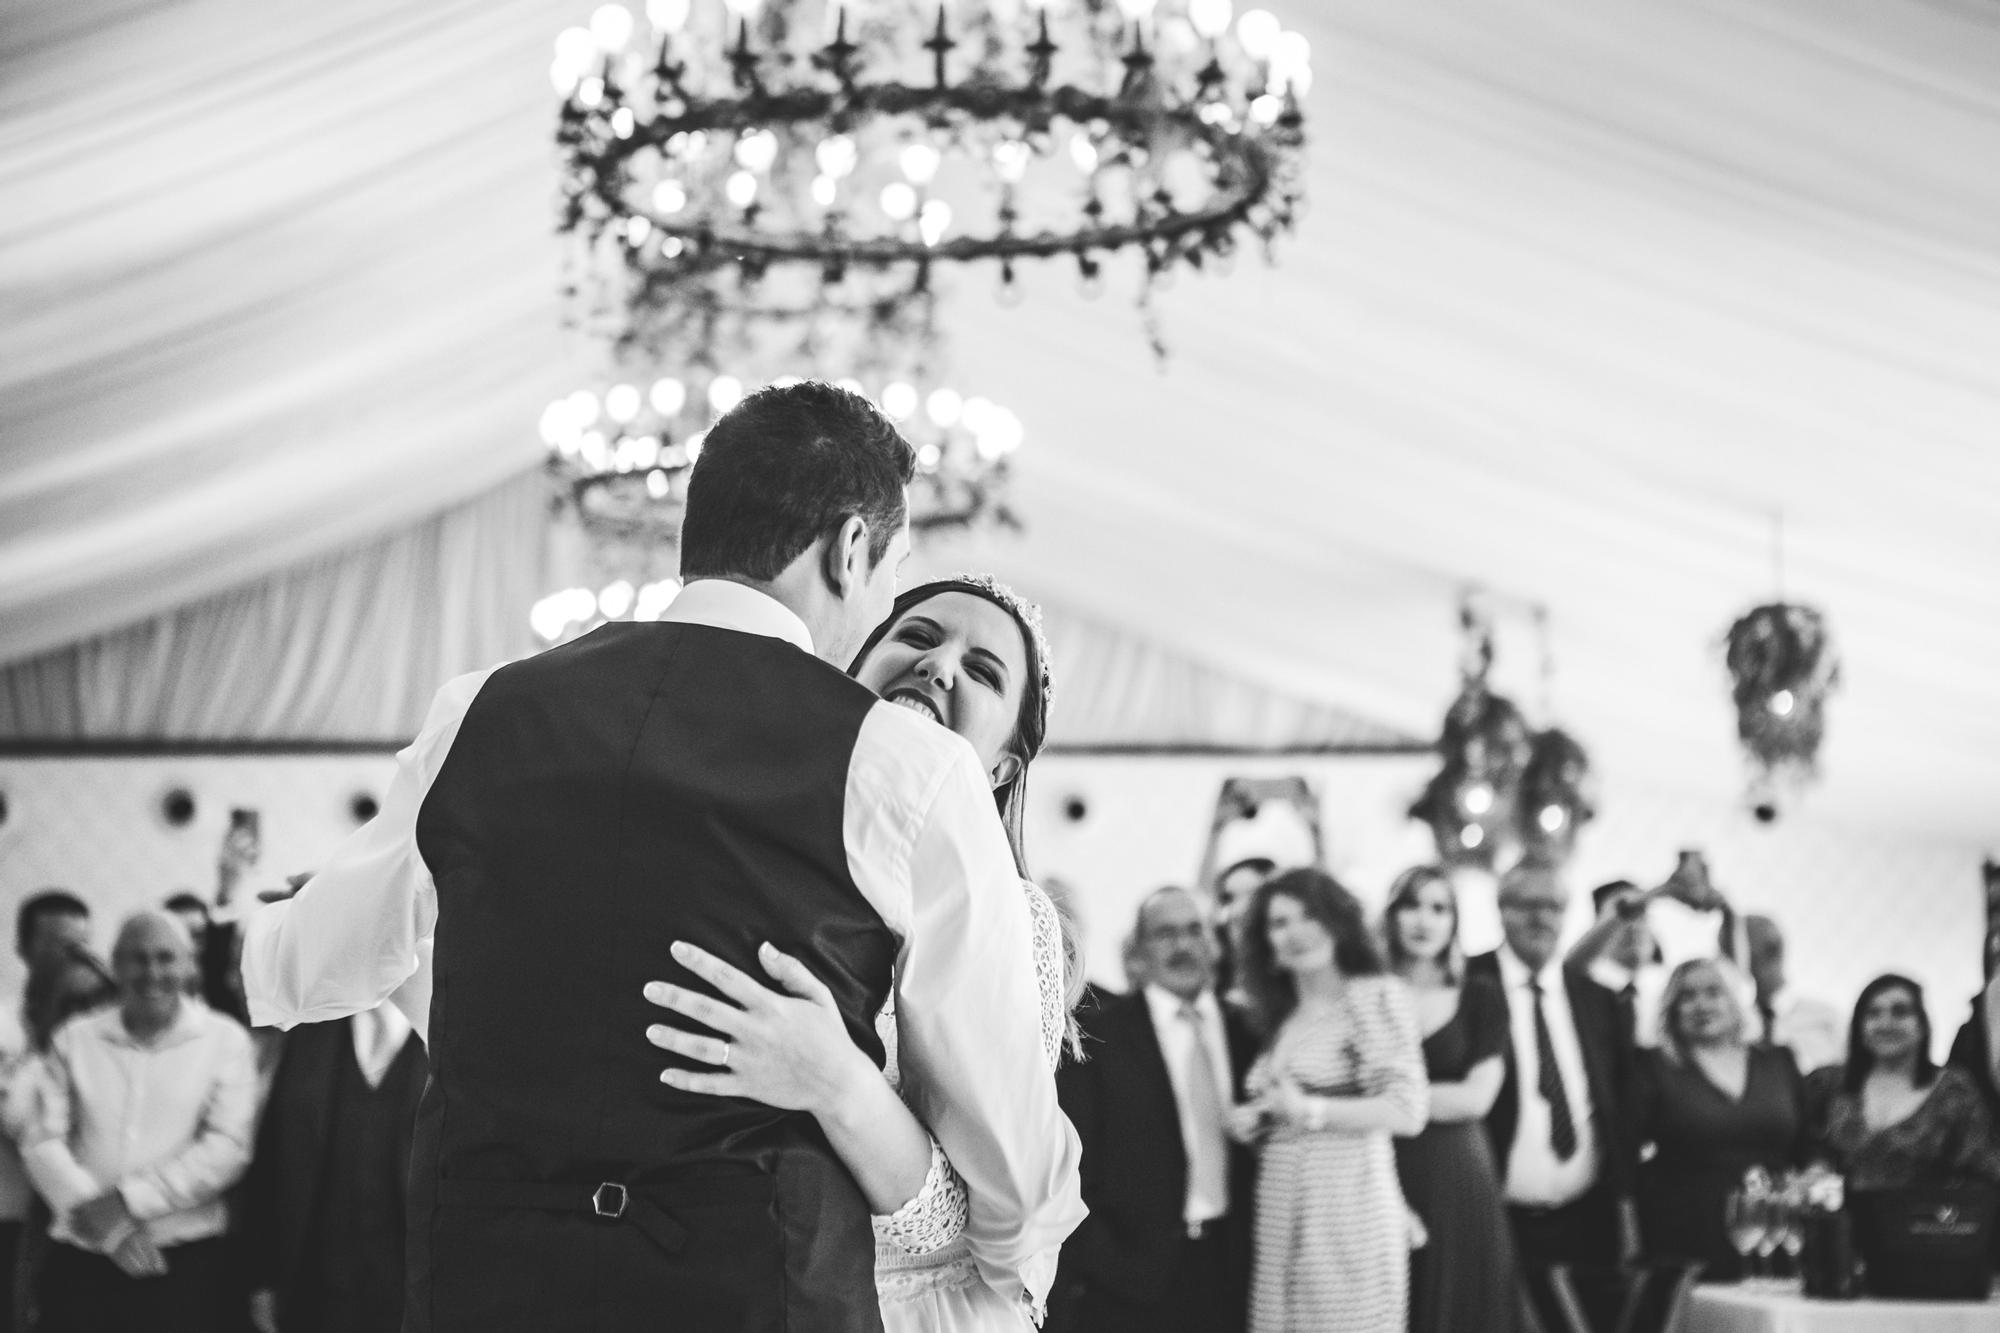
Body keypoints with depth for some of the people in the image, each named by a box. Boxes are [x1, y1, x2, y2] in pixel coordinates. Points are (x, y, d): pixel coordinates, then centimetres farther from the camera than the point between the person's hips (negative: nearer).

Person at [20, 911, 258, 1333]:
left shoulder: (225, 1040, 4)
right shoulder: (75, 1039, 9)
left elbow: (228, 1148, -5)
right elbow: (42, 1141, 2)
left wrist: (127, 1200, -12)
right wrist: (105, 1222, -12)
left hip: (186, 1263, -2)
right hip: (79, 1262, 2)